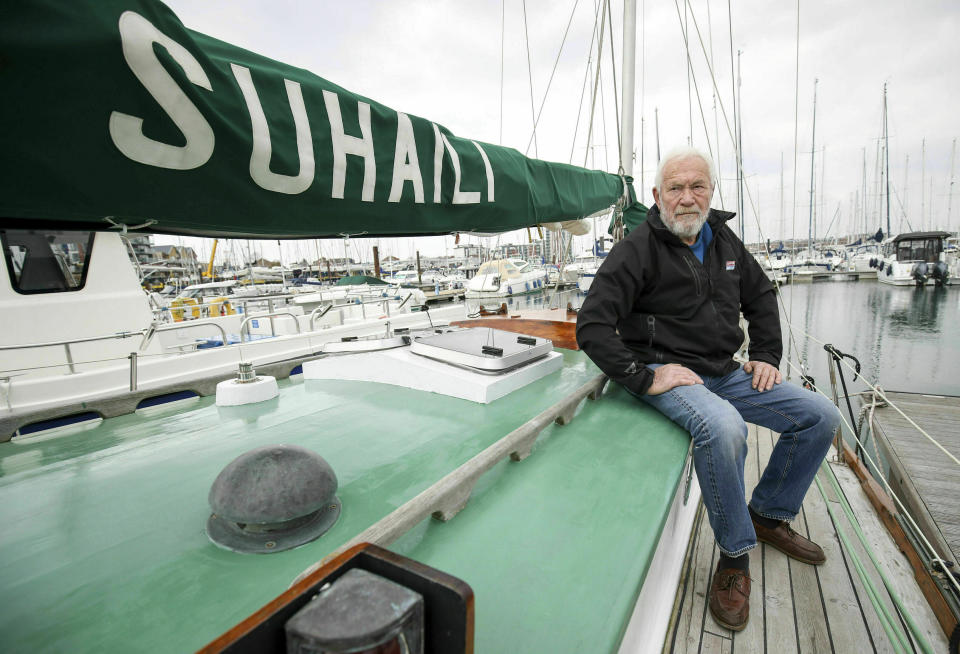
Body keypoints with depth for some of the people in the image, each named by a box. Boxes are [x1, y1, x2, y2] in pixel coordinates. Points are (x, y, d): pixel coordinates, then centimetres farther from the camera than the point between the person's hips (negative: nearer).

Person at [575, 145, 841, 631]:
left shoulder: (723, 240, 10)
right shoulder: (638, 249, -12)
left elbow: (761, 295, 24)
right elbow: (593, 326, -19)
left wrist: (767, 355, 12)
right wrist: (643, 378, -23)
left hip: (725, 373, 8)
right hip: (666, 373, -7)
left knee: (820, 417, 5)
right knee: (723, 427, -35)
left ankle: (768, 515, 23)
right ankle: (735, 556, -8)